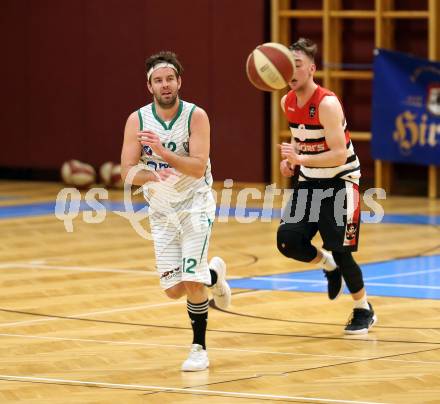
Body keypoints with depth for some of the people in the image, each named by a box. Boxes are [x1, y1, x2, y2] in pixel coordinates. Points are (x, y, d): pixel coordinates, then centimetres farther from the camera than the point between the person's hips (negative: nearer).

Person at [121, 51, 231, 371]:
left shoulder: (196, 116, -15)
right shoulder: (138, 120, -8)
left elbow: (198, 167, -25)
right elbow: (128, 172, -13)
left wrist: (163, 153, -38)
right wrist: (151, 175, -34)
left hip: (195, 204, -3)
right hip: (161, 210, 3)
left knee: (191, 282, -15)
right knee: (174, 289, 2)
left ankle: (200, 349, 2)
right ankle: (213, 273, 35)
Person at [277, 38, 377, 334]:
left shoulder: (327, 103, -24)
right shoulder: (288, 102, -1)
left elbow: (340, 155, -29)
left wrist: (301, 158, -39)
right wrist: (290, 160, 1)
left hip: (340, 181, -6)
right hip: (309, 182, 7)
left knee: (340, 251, -9)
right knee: (287, 241, -10)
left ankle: (364, 311, 13)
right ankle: (329, 266, 21)